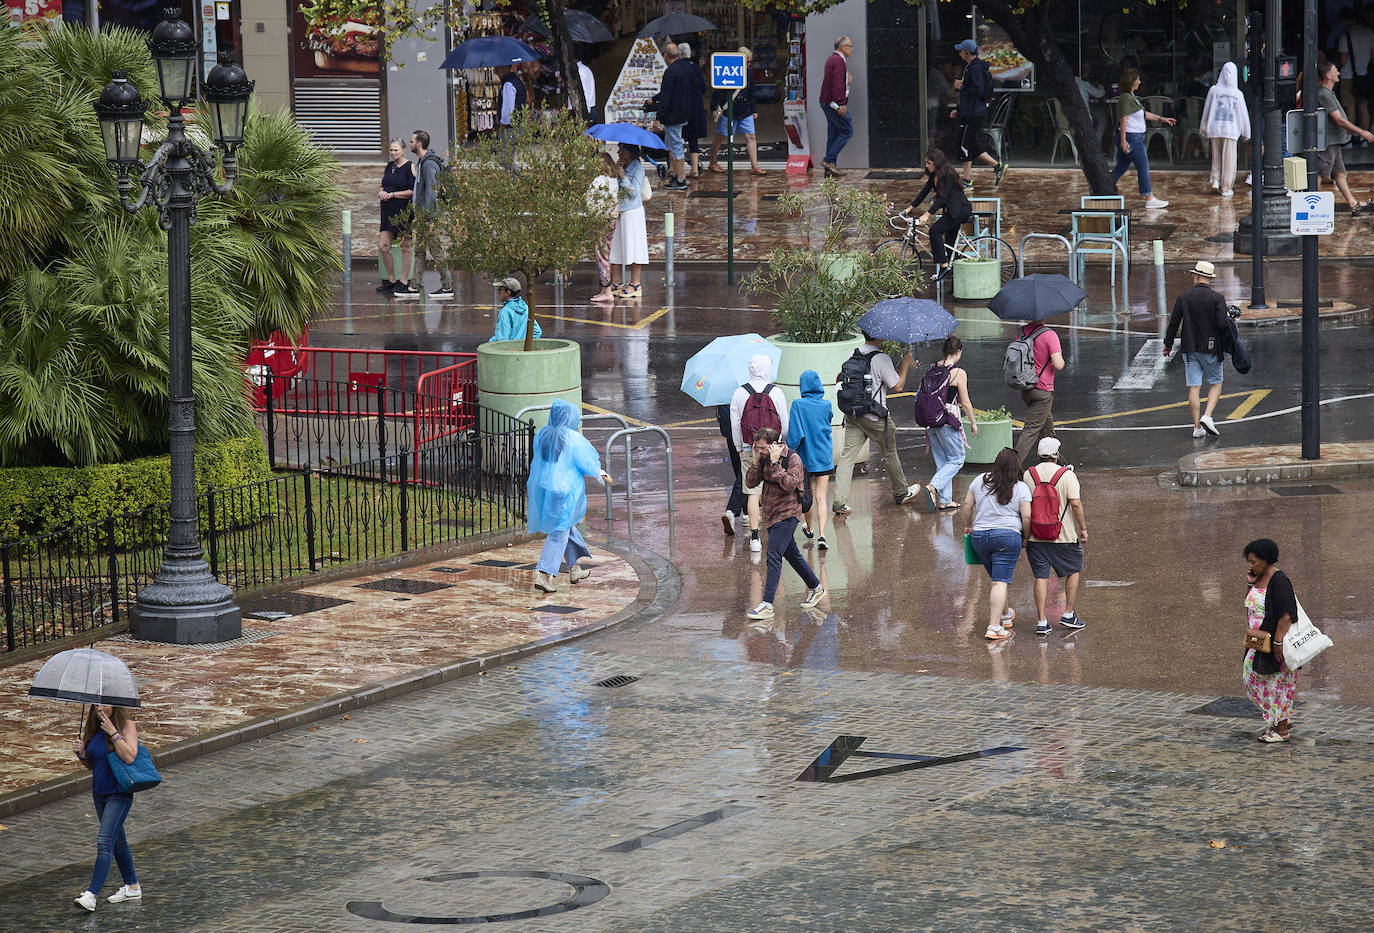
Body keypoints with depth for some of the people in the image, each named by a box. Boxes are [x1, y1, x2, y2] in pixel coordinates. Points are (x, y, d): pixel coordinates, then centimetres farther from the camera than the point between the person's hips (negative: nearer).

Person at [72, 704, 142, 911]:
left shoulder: (127, 725, -12)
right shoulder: (94, 728, 7)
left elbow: (129, 757, -24)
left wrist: (113, 732, -25)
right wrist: (82, 754, -6)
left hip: (119, 795, -8)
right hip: (99, 792, 8)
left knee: (104, 842, -16)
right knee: (117, 841, 18)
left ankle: (91, 895, -22)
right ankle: (132, 887, 31)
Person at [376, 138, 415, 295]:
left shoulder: (409, 167, -7)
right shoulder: (389, 166, 14)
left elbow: (412, 191, -13)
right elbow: (383, 186, 24)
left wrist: (392, 195, -14)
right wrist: (381, 192, 1)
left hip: (404, 211, -7)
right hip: (388, 211, 7)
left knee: (405, 246, 1)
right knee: (383, 246, 2)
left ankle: (404, 281, 8)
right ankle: (391, 280, 14)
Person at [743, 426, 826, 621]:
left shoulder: (793, 459, -15)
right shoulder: (764, 458, 4)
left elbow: (789, 484, -27)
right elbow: (750, 482, 0)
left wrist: (776, 463, -27)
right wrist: (755, 461, -13)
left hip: (786, 515, -8)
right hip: (771, 515, 8)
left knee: (773, 556, -15)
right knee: (792, 554, 18)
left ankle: (767, 604, -19)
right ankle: (816, 588, 36)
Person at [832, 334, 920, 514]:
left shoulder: (853, 356, 4)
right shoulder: (881, 359, -15)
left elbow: (840, 379, 15)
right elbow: (897, 386, -12)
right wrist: (905, 365, 1)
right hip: (875, 417, -5)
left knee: (847, 456, 1)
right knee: (890, 455, 15)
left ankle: (840, 502, -9)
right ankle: (901, 494, 32)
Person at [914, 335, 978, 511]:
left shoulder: (932, 368, 5)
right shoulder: (959, 373, -12)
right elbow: (965, 403, -8)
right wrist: (973, 422, 6)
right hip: (948, 421, -6)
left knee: (942, 460, 15)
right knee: (957, 460, 6)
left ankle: (945, 500, 17)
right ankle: (933, 487, -13)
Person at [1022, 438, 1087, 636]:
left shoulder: (1028, 475, 1)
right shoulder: (1067, 475, -9)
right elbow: (1075, 503, -16)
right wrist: (1083, 528, -6)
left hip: (1035, 537, 2)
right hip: (1064, 536, -2)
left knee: (1041, 577, 6)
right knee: (1074, 571, 18)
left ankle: (1041, 621, 3)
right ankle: (1068, 614, 18)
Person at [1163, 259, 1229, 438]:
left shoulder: (1183, 298, 0)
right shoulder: (1217, 298, -9)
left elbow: (1174, 323, 2)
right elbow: (1222, 324, -17)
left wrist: (1168, 345, 14)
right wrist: (1229, 325, 6)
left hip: (1190, 348, 2)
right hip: (1210, 349, -2)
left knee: (1194, 387, 3)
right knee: (1215, 383, 11)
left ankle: (1197, 427, 2)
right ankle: (1207, 417, -8)